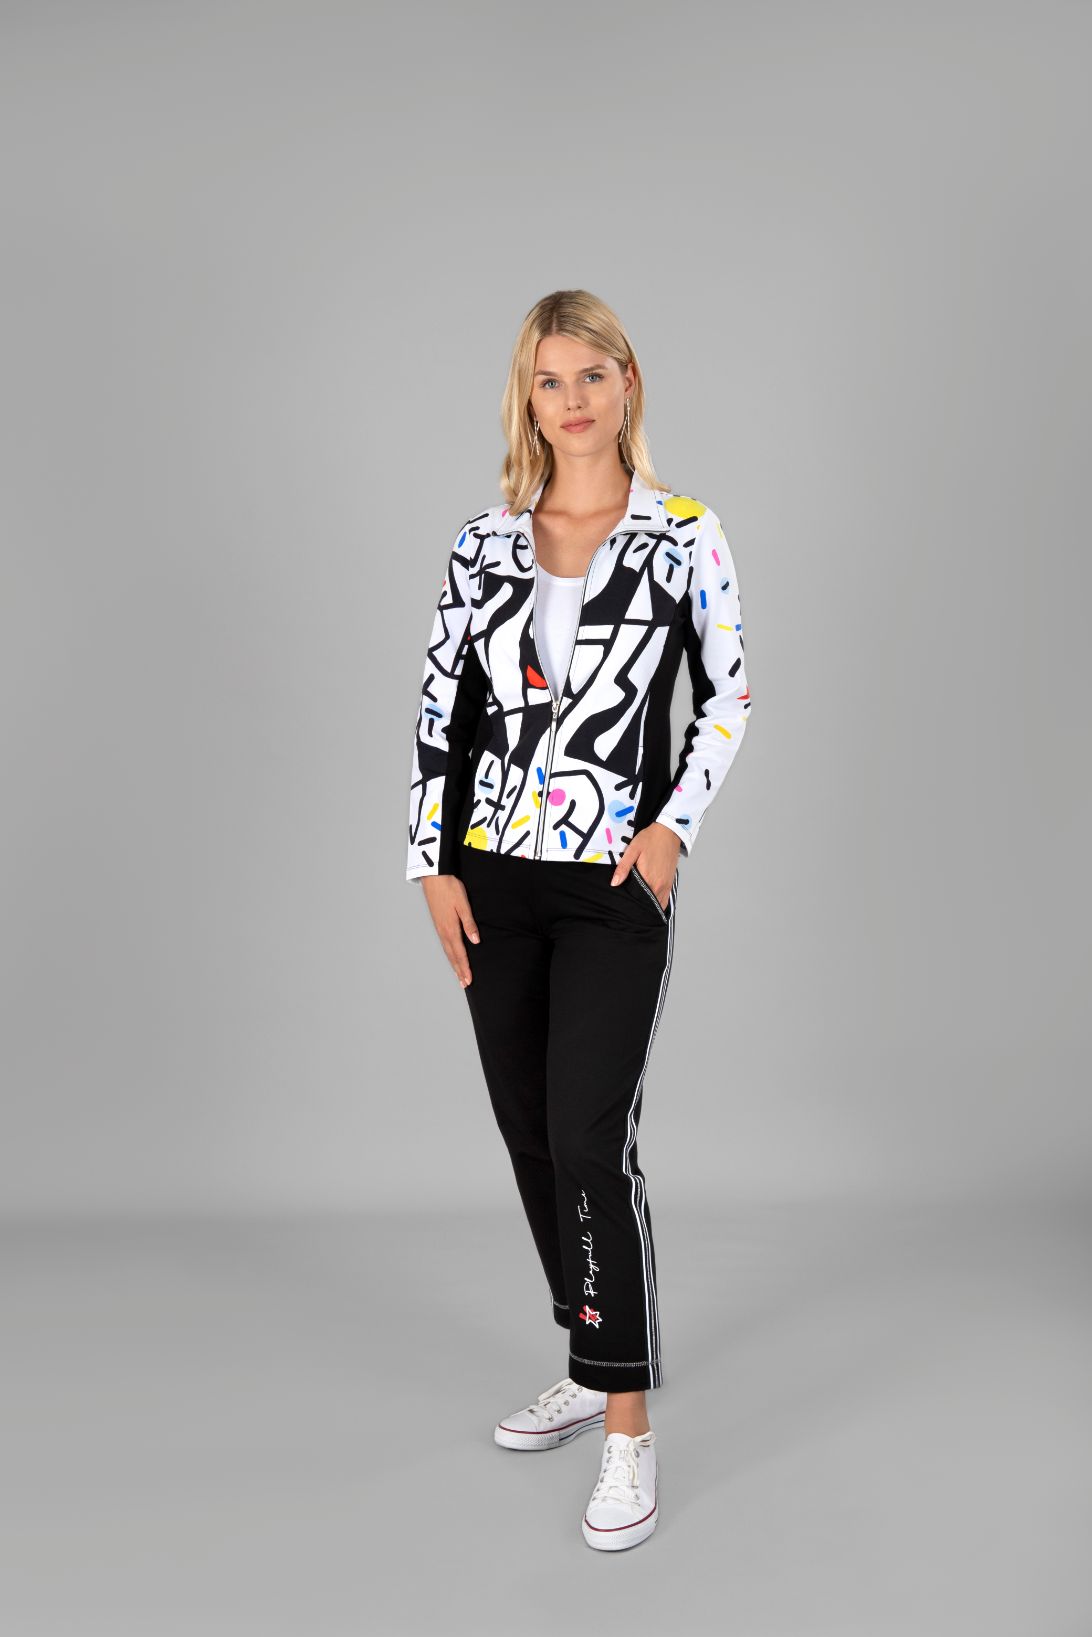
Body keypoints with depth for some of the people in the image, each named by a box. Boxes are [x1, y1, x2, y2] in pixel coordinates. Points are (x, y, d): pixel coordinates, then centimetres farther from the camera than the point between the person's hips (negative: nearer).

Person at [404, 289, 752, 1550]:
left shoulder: (684, 539, -3)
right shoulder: (485, 541, 5)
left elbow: (728, 699, 3)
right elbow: (441, 705, 6)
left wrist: (674, 826, -9)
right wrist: (434, 864, 0)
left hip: (616, 882, -4)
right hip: (494, 876, 4)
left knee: (590, 1140, -10)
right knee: (528, 1131, 11)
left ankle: (628, 1426, 1)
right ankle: (592, 1367, 29)